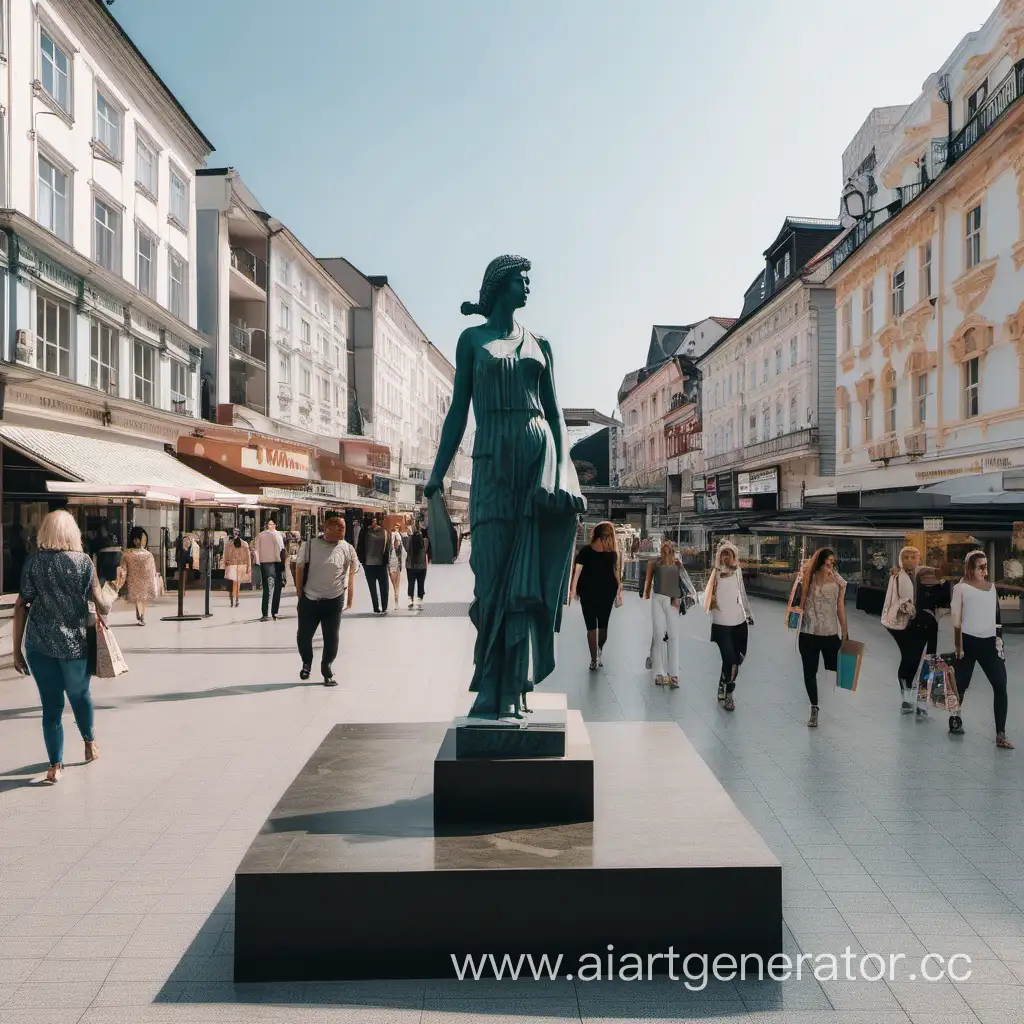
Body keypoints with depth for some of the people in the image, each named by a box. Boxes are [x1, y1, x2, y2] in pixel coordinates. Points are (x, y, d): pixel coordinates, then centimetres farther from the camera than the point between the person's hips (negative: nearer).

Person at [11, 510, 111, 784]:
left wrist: (17, 650, 1)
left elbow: (21, 606, -3)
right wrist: (108, 605, 20)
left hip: (39, 644, 0)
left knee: (51, 704, 9)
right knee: (80, 695, 22)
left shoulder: (34, 561, -1)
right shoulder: (84, 561, -2)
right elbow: (101, 605, -4)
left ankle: (55, 765, 10)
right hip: (74, 643, 0)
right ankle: (90, 741, 42)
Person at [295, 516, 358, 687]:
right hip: (309, 599, 0)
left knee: (331, 638, 2)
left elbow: (350, 575, 3)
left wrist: (349, 599, 5)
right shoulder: (310, 545, -6)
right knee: (303, 635, 8)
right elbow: (299, 568, 3)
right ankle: (306, 663, 36)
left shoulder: (347, 549, -5)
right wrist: (300, 592, 2)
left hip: (334, 601, 0)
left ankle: (327, 671, 20)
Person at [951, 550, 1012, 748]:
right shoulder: (961, 588, -1)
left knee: (1000, 685, -7)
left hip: (989, 642, 4)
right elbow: (956, 618, -4)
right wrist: (958, 646, -9)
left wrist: (999, 639, 10)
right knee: (961, 684, 3)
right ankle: (955, 718, 28)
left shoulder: (992, 587, 14)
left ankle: (1000, 734, -5)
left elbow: (997, 615, 18)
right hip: (969, 641, -4)